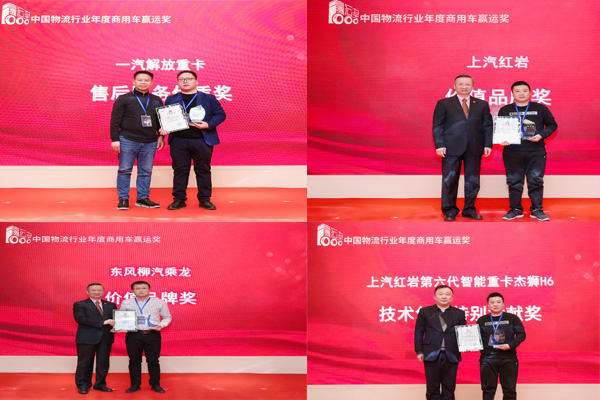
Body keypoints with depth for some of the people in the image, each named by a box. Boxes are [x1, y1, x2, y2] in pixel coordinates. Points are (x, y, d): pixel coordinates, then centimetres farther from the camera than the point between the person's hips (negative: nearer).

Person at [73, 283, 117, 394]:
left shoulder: (111, 305, 16)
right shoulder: (80, 305, 1)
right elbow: (80, 318, -14)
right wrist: (102, 322, -18)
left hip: (106, 338, 4)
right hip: (87, 338, -4)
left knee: (103, 363, 6)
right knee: (85, 363, 1)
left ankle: (100, 384, 18)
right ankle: (83, 385, 12)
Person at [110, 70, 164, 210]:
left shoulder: (157, 100, 12)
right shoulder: (124, 99, 0)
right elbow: (115, 120, -2)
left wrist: (161, 136, 11)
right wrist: (115, 139, -8)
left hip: (150, 142, 3)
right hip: (128, 141, -3)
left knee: (146, 171, 5)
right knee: (125, 170, -1)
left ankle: (143, 198, 15)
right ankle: (123, 199, 7)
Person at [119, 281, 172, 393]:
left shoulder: (159, 303, 5)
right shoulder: (126, 303, 7)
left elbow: (167, 317, 10)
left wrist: (161, 325, -8)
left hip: (153, 335, -1)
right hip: (133, 335, 1)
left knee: (153, 360, 2)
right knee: (134, 361, 4)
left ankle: (155, 384, 13)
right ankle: (135, 385, 15)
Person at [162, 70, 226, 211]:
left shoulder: (208, 98, 7)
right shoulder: (171, 99, 13)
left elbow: (220, 114, 4)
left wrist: (209, 124, -12)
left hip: (202, 140, -1)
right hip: (178, 140, 1)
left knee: (203, 170, 4)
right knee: (180, 170, 3)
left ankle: (205, 199, 12)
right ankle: (179, 199, 10)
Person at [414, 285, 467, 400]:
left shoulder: (459, 313, 10)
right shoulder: (425, 312, 7)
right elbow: (418, 332, 6)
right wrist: (419, 351, -2)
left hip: (451, 356, 1)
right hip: (432, 355, -1)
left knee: (449, 389, 4)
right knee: (432, 387, 3)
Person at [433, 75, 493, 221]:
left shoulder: (482, 105, 12)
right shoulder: (444, 104, 5)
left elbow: (488, 126, 11)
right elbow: (437, 126, 1)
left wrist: (488, 144, 0)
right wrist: (439, 145, -9)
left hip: (474, 148, 2)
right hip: (452, 148, -2)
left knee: (473, 180, 6)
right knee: (449, 180, 0)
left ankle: (469, 209, 17)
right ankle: (449, 211, 9)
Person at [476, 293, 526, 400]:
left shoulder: (512, 318, 6)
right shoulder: (482, 320, 11)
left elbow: (521, 334, 1)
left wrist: (510, 345, -13)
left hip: (508, 359, -1)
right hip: (487, 359, 1)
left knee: (509, 389, 1)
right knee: (488, 389, 5)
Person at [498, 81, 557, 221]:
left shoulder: (541, 109, 8)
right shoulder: (505, 110, 10)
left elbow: (552, 125, 10)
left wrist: (541, 135, -7)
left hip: (536, 152, -1)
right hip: (512, 151, 1)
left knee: (536, 181, -2)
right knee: (514, 181, 3)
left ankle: (537, 210, 7)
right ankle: (515, 209, 13)